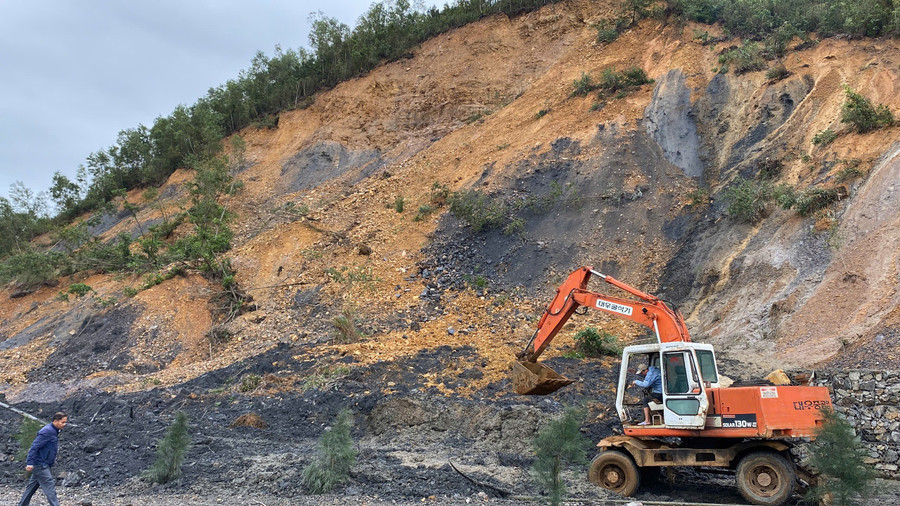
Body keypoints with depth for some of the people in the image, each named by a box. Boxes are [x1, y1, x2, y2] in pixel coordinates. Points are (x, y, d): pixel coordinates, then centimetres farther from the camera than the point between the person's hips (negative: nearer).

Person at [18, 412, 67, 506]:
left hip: (42, 465, 10)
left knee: (31, 487, 16)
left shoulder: (53, 431, 13)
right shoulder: (47, 431, -18)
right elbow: (35, 446, -22)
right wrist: (30, 463, -24)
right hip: (40, 465, -10)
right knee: (50, 487, -11)